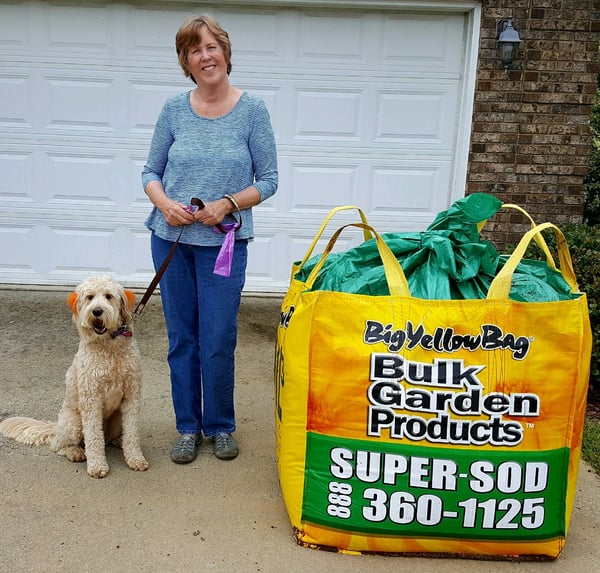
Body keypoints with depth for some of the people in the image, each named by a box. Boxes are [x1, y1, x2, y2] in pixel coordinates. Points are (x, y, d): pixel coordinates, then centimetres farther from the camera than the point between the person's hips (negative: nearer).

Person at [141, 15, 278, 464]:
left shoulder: (252, 110, -3)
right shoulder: (174, 109, 3)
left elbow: (268, 180, -1)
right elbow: (151, 172, 9)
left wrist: (227, 204, -16)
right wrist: (165, 204, -11)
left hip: (224, 243, -2)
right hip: (171, 239, 3)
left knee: (218, 342, 1)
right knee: (181, 339, 10)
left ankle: (220, 426, 24)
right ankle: (188, 427, 27)